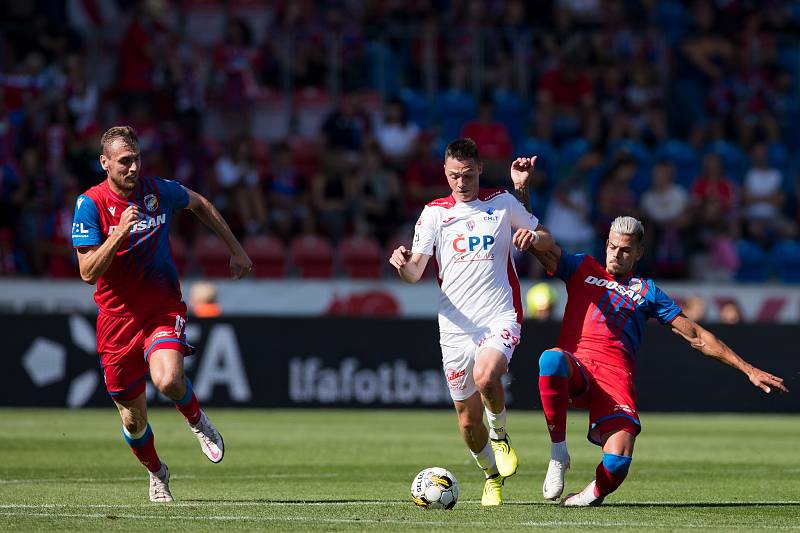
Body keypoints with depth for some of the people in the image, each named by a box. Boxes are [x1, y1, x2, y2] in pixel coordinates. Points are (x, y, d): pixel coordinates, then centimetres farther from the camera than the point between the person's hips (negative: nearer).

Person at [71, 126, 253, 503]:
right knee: (133, 420, 6)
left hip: (163, 308, 0)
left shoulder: (158, 191, -4)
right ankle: (157, 474, 37)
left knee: (168, 380, -30)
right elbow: (88, 272, -17)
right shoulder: (90, 204, -11)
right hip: (117, 317, 0)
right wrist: (120, 233, -29)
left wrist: (236, 250, 20)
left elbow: (201, 205, 19)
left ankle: (196, 419, 4)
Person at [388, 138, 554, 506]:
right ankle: (493, 476, 31)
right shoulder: (435, 213, 7)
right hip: (455, 325, 2)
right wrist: (402, 264, -23)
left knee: (486, 377, -32)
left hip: (500, 317, -2)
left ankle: (500, 435, -2)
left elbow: (547, 240, 13)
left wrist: (532, 238, -9)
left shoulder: (503, 203, 6)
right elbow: (414, 273, 0)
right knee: (467, 417, 5)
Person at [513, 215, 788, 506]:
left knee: (618, 461, -24)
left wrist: (749, 370, 17)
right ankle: (558, 452, -21)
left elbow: (697, 336, 22)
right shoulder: (582, 268, 24)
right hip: (573, 365, 0)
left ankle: (596, 490, 14)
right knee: (551, 360, -39)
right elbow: (546, 250, 5)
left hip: (616, 372, 0)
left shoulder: (646, 291, 23)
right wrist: (530, 237, -22)